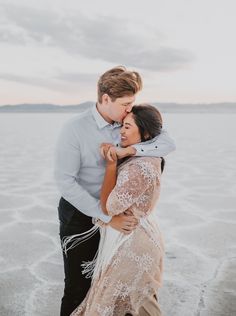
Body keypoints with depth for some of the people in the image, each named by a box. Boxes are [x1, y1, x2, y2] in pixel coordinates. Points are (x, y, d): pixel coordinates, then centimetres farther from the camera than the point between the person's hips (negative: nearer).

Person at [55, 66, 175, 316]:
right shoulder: (75, 129, -19)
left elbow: (168, 143, -12)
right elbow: (65, 181, -23)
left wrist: (131, 150, -29)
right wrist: (108, 217, -25)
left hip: (114, 212, 5)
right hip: (80, 215, -4)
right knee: (78, 287, 7)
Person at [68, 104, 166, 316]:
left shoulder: (140, 167, -27)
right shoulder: (149, 158, 2)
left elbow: (109, 207, -22)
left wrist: (111, 164, -23)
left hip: (130, 244, -9)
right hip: (139, 237, 9)